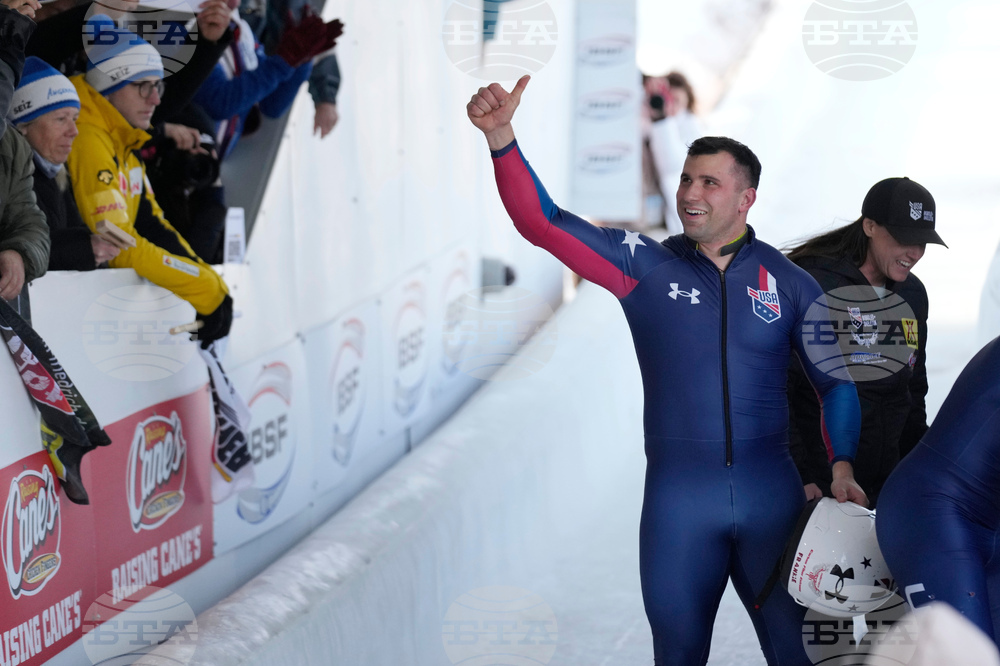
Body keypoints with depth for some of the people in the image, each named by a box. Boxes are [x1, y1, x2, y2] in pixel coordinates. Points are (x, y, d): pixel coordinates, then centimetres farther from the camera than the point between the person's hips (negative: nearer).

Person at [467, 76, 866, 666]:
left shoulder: (789, 282, 3)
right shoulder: (646, 264, 0)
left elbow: (836, 379, 11)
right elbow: (542, 221, -8)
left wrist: (842, 464, -3)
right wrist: (500, 136, -21)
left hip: (770, 487, 0)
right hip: (678, 492, 0)